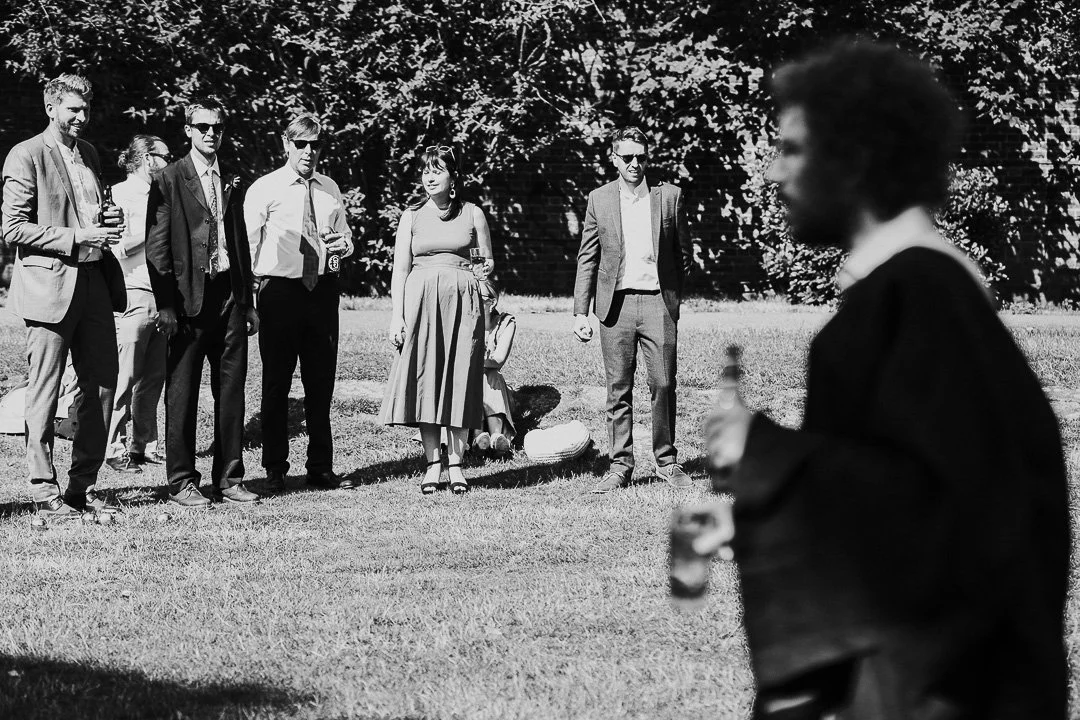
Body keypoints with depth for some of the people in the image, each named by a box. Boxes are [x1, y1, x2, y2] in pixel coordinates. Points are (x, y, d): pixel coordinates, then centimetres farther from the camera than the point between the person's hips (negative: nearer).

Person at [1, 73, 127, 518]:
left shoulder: (88, 153, 16)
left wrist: (107, 225, 5)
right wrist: (75, 238, -17)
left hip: (93, 281, 7)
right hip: (48, 285, -7)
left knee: (100, 385, 8)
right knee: (44, 391, -1)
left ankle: (84, 485, 17)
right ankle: (44, 490, 4)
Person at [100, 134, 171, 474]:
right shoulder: (121, 194, -4)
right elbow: (115, 248, -14)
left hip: (161, 293, 8)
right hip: (132, 293, -8)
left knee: (153, 378, 7)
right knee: (124, 378, -7)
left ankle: (144, 445, 13)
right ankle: (114, 448, -3)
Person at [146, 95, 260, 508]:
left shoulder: (232, 184, 16)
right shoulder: (170, 180, -1)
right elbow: (157, 246, -6)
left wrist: (247, 302, 15)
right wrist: (165, 304, -13)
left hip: (230, 297, 5)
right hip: (189, 297, -5)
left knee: (231, 391, 6)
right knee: (182, 393, -1)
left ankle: (228, 480, 11)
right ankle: (181, 482, 4)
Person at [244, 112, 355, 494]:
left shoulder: (330, 189, 12)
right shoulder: (264, 189, -3)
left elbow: (345, 235, 22)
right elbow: (247, 243, -5)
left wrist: (344, 243, -2)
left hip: (322, 288, 4)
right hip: (279, 288, -4)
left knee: (321, 381, 9)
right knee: (276, 381, 2)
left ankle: (321, 468, 17)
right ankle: (275, 469, 9)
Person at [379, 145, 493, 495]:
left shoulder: (472, 214, 7)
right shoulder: (412, 216, 8)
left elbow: (488, 262, 18)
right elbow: (400, 269, 5)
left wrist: (487, 266, -4)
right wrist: (397, 315, -3)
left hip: (462, 300, 0)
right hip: (420, 300, 0)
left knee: (459, 378, -2)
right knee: (424, 379, -2)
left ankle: (456, 462, 4)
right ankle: (433, 462, 5)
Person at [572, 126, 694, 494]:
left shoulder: (669, 196, 6)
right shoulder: (599, 200, 7)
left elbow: (683, 252, 13)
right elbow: (587, 258, 8)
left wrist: (674, 295, 7)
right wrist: (580, 311, 3)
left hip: (658, 301, 0)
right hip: (616, 302, 1)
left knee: (664, 385, -2)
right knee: (618, 390, 2)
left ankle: (666, 461, 10)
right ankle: (620, 465, 8)